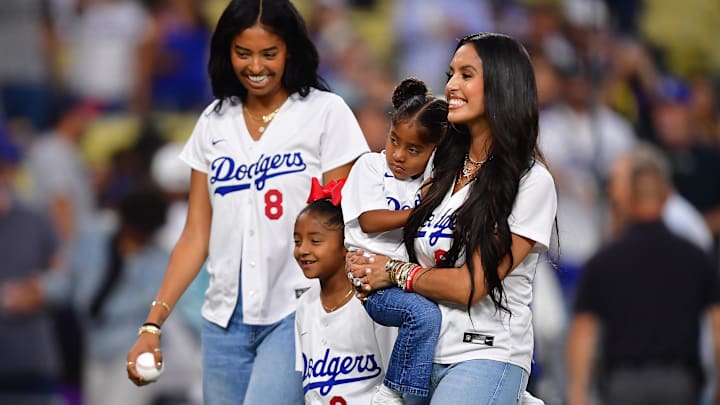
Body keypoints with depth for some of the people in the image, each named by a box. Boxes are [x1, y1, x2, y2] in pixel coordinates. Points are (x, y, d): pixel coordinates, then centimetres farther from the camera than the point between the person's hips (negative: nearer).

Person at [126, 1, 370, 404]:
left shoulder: (325, 113, -1)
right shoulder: (215, 122, 12)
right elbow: (196, 235, 11)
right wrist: (153, 324, 4)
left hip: (295, 314, -5)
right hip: (226, 319, 5)